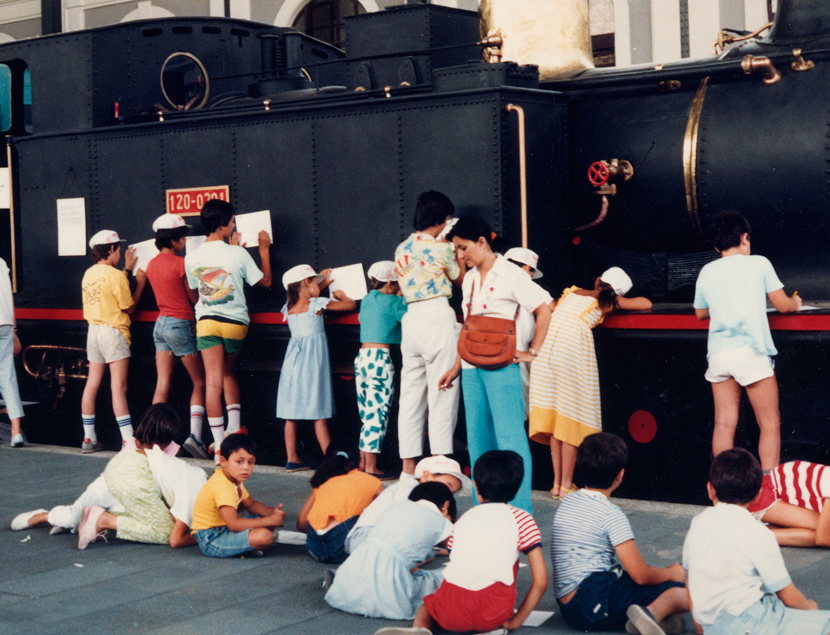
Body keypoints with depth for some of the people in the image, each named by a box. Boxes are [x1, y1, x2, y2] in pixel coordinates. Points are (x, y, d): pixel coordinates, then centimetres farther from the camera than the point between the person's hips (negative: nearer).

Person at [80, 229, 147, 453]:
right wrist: (140, 283, 2)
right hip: (113, 332, -7)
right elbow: (129, 307, -7)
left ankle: (89, 439, 13)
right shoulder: (115, 275, -13)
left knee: (92, 384, 10)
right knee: (118, 388, -10)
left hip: (93, 331, 7)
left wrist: (127, 269, 23)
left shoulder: (89, 274, 9)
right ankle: (128, 440, -12)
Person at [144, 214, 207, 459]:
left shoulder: (152, 265, 10)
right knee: (199, 383, 2)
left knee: (162, 385, 5)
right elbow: (194, 298, -6)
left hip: (161, 323, 7)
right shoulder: (179, 263, -12)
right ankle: (195, 435, -9)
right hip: (181, 324, -7)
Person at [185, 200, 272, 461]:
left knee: (213, 380, -3)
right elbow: (265, 281, 3)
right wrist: (264, 249, 15)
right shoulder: (238, 253, -8)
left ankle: (220, 447, -7)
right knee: (228, 372, 23)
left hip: (207, 322, 0)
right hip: (235, 323, 0)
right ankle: (234, 429, 15)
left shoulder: (191, 258, 0)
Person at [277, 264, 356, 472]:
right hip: (313, 360, -5)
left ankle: (291, 459, 9)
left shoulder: (289, 307, 7)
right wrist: (342, 295, 21)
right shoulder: (318, 304, -8)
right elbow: (351, 305, 1)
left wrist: (321, 286, 36)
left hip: (293, 360, 5)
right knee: (319, 415, -3)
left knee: (291, 415, 7)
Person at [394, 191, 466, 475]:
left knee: (411, 393, 8)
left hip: (411, 318, 7)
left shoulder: (402, 249, 13)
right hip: (438, 316, -7)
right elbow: (461, 279, 6)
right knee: (442, 392, -3)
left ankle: (409, 464, 10)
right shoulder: (441, 248, -7)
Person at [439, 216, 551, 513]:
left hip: (501, 366, -7)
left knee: (510, 438, -8)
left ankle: (520, 510, -5)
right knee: (477, 439, 9)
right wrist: (456, 367, 19)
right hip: (471, 368, 7)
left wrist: (532, 352, -8)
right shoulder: (469, 278, 15)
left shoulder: (510, 274, -6)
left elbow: (543, 310, -7)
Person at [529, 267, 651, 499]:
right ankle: (566, 485, 4)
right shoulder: (608, 302, 15)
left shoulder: (572, 292, 26)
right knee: (570, 417, 2)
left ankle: (557, 483, 13)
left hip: (547, 344, 5)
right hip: (573, 348, -5)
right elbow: (646, 303, 21)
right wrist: (618, 304, 37)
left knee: (555, 416, 10)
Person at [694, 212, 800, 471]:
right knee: (770, 424, 3)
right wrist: (795, 302, 29)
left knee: (724, 424, 4)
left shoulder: (707, 271, 13)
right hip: (750, 352, -4)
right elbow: (782, 305, 7)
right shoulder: (759, 263, 4)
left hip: (718, 354, 4)